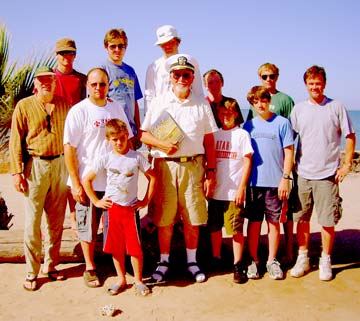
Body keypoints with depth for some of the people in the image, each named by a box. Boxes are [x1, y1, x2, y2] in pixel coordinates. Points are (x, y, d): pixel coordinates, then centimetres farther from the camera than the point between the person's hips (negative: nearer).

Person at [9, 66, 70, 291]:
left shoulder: (64, 105, 9)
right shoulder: (24, 106, 1)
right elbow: (16, 141, -2)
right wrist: (17, 171, -9)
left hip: (60, 164, 3)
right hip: (35, 165, -3)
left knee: (56, 220, 9)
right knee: (32, 221, 0)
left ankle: (50, 266, 23)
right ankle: (32, 272, 10)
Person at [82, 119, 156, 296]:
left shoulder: (137, 157, -2)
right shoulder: (105, 159, -1)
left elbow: (152, 178, 6)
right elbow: (86, 180, 5)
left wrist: (146, 201, 2)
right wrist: (96, 201, 1)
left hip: (131, 208, -1)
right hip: (112, 208, 1)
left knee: (135, 247, -1)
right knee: (116, 247, 9)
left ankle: (138, 280, 15)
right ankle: (121, 280, 23)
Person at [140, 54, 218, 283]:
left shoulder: (202, 103, 8)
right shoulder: (159, 103, 6)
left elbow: (209, 140, 8)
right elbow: (144, 134, 5)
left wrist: (211, 171, 4)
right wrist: (162, 144, -13)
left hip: (194, 165, 1)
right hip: (165, 165, 0)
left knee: (193, 218, 6)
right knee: (164, 218, 4)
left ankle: (192, 260, 23)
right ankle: (164, 261, 20)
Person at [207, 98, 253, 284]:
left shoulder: (242, 135, 0)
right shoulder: (214, 134, 10)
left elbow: (248, 163, -2)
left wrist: (241, 188, -9)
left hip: (234, 192, -4)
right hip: (215, 191, 4)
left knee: (236, 230, -2)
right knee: (214, 228, 13)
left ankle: (238, 265, 8)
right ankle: (216, 260, 28)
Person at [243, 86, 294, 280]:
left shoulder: (282, 123, 0)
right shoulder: (249, 125, 9)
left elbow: (289, 152, -1)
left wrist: (285, 178, -8)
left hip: (275, 182, -2)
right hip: (253, 182, 2)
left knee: (274, 222, 6)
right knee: (254, 222, 7)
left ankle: (272, 261, 18)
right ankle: (253, 260, 17)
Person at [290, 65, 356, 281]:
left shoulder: (336, 107, 0)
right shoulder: (299, 109, 6)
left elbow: (350, 137, 4)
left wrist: (347, 164, -4)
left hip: (327, 174, -2)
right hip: (303, 174, 2)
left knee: (327, 221, 2)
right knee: (302, 219, 9)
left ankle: (325, 261, 18)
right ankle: (303, 258, 23)